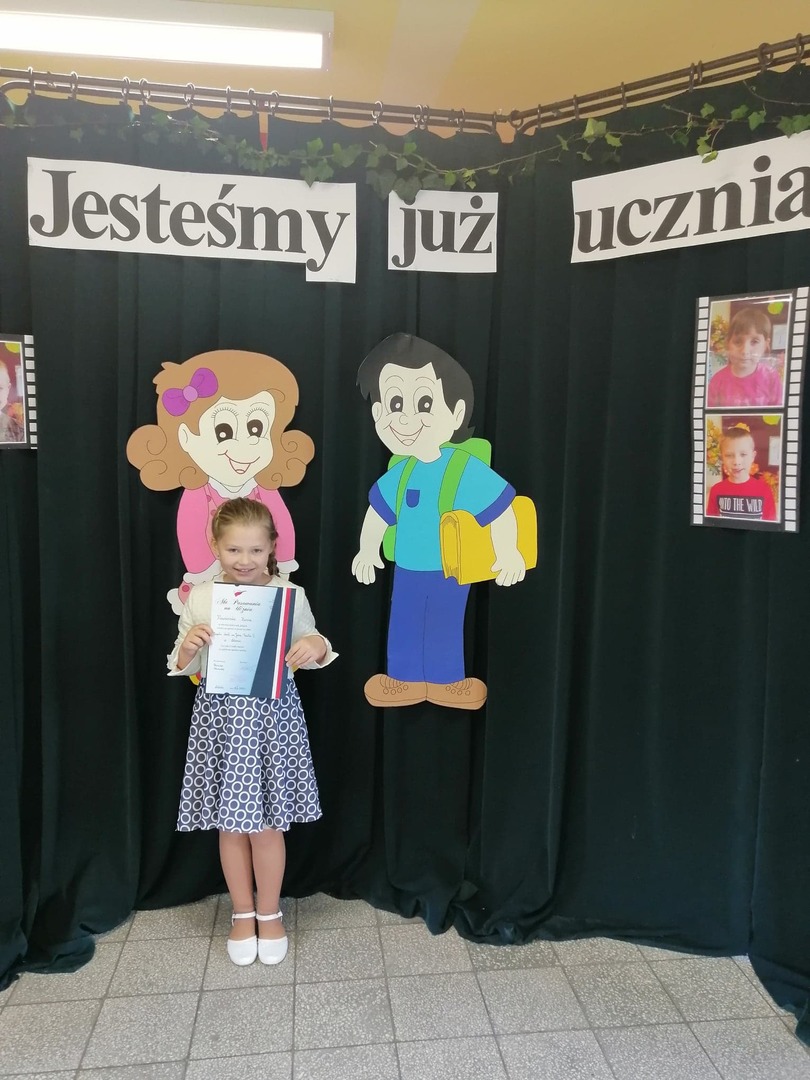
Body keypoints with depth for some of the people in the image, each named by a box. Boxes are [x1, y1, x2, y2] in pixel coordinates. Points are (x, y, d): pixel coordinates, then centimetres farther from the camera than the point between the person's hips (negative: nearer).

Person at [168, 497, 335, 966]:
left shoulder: (290, 596, -5)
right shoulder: (200, 598, -1)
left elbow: (310, 652, 5)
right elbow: (182, 668, 5)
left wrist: (317, 647, -17)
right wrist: (188, 646, -16)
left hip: (273, 715, -1)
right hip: (221, 715, 1)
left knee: (267, 825, 8)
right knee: (231, 825, 12)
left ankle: (269, 913, 32)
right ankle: (243, 914, 35)